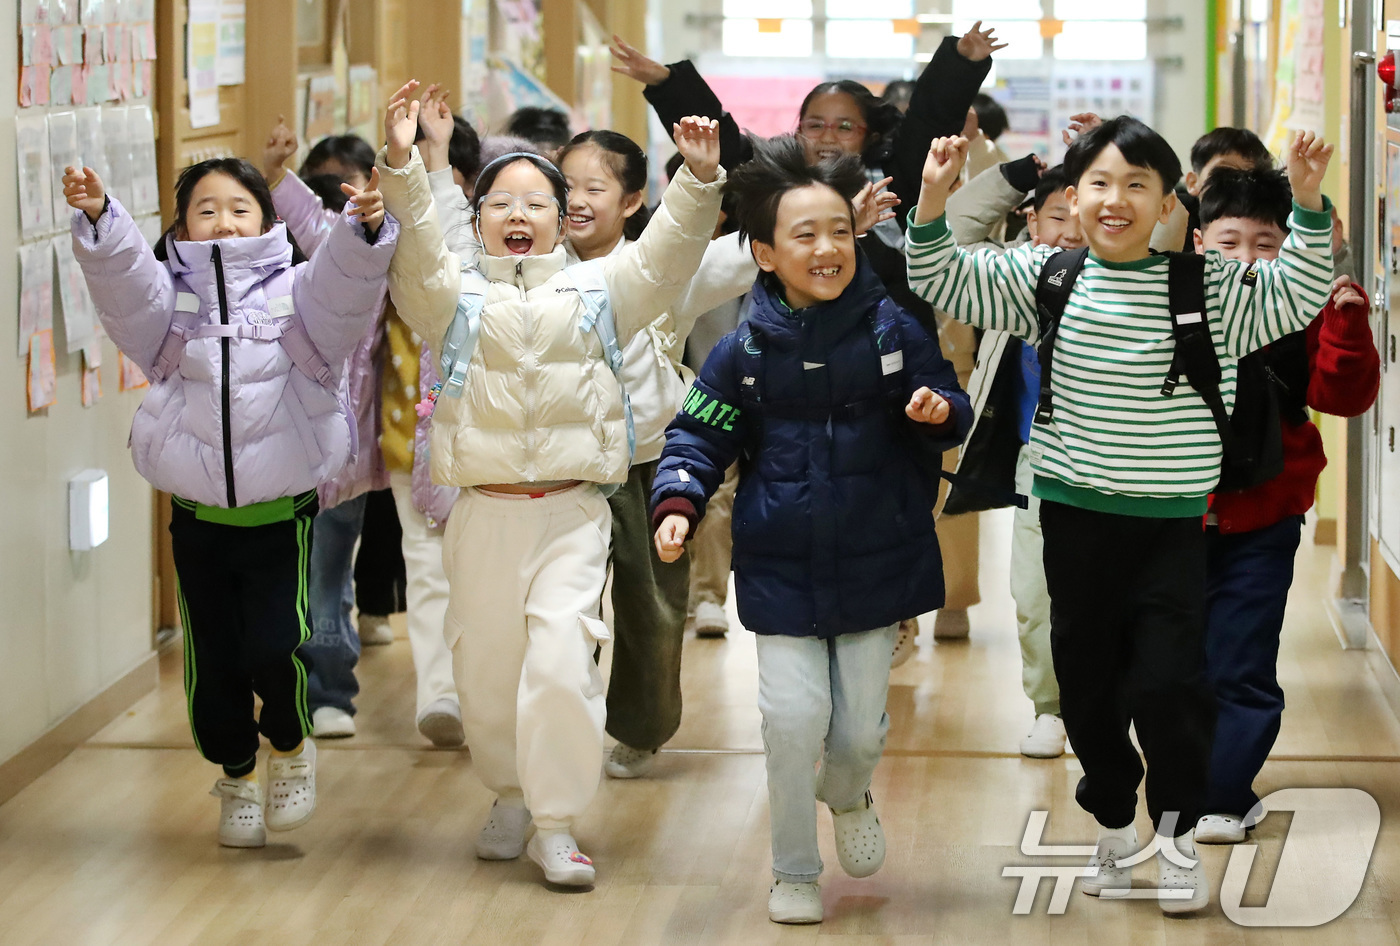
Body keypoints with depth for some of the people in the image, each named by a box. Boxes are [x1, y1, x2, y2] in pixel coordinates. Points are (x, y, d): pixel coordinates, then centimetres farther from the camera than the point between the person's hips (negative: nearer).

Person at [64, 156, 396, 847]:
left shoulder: (295, 293, 1)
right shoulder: (169, 297, 4)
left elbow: (343, 282, -18)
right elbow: (124, 281, -14)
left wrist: (365, 229, -39)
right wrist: (98, 219, -33)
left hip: (280, 513, -2)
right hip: (197, 517, 2)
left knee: (275, 646, -13)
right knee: (213, 659, 7)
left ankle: (291, 746, 17)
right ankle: (236, 775, 30)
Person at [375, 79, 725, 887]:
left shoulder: (597, 291, 11)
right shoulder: (457, 295, 7)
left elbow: (667, 254, 1)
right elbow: (418, 252, -9)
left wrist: (700, 181, -14)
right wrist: (402, 167, -24)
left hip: (573, 512, -1)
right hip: (485, 511, 1)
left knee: (562, 661, -14)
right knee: (487, 669, 7)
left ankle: (557, 825, -4)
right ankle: (510, 798, 30)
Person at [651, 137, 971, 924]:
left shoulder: (893, 329, -6)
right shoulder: (746, 351, -5)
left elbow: (950, 409, 3)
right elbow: (701, 437, 1)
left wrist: (940, 411, -21)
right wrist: (678, 503, -15)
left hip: (875, 562, 1)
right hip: (783, 569, 0)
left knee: (862, 725, 7)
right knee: (794, 717, -7)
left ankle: (849, 797, 43)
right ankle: (796, 870, 14)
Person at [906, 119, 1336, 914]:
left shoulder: (1209, 286, -4)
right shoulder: (1045, 279, 0)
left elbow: (1294, 298, -3)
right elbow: (943, 282, 1)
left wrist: (1309, 205, -16)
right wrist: (933, 200, -14)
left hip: (1172, 525, -2)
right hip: (1077, 519, 2)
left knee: (1169, 683, -7)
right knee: (1088, 682, 12)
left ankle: (1178, 835, 13)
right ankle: (1114, 827, 31)